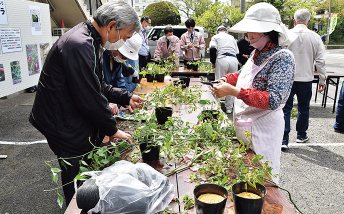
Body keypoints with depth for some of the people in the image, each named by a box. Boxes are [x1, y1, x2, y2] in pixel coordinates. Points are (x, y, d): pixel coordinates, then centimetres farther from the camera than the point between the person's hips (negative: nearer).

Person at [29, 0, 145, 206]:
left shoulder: (88, 40, 8)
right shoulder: (79, 45, -26)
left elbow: (97, 86, 16)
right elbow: (89, 98, -25)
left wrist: (126, 97, 8)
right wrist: (112, 130, -12)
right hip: (65, 129, -10)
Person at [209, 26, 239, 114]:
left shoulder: (216, 37, 13)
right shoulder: (231, 37, 26)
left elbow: (213, 49, -5)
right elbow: (237, 52, 22)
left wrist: (213, 62, 2)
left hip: (222, 59, -3)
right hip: (234, 60, 4)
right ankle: (229, 107, 15)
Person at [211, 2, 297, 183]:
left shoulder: (282, 57, -17)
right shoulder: (257, 52, 8)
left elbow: (274, 100, -26)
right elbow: (244, 75, 24)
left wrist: (234, 91, -30)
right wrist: (225, 80, 5)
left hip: (263, 128, -8)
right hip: (245, 125, 8)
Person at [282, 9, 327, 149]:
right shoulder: (315, 37, -2)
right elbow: (320, 61, 0)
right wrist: (322, 80, 9)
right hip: (306, 79, 2)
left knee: (286, 108, 4)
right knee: (303, 108, 18)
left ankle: (284, 139, 0)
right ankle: (301, 135, 32)